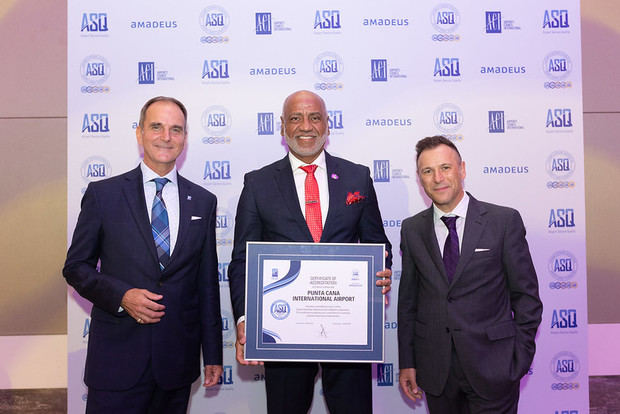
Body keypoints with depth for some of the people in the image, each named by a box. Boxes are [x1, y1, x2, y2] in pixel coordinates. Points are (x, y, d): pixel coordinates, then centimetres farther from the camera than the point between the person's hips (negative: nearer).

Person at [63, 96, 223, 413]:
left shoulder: (203, 202, 6)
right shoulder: (103, 194, -1)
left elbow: (207, 283, 7)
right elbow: (76, 267, 3)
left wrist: (213, 355, 8)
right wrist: (121, 295, -15)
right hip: (117, 359, -2)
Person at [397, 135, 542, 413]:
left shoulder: (505, 221, -5)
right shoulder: (411, 229, 4)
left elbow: (526, 294, -1)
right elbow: (408, 300, 6)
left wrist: (522, 356, -4)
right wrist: (407, 363, 6)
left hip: (492, 365, -2)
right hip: (435, 368, 3)